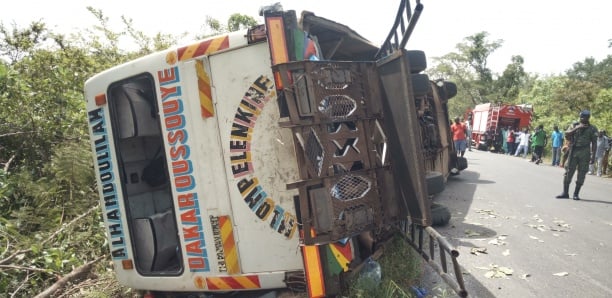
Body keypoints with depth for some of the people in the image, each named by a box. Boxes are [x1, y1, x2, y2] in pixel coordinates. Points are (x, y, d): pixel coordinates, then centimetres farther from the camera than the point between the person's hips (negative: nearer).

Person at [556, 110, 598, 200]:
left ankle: (576, 194, 9)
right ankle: (565, 193, 9)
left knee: (581, 174, 0)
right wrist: (577, 128, -17)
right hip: (573, 152, 2)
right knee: (568, 172, 1)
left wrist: (593, 156, -7)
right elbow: (567, 134, -6)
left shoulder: (592, 129, 3)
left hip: (584, 153, -1)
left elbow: (594, 143, 0)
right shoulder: (575, 126, 9)